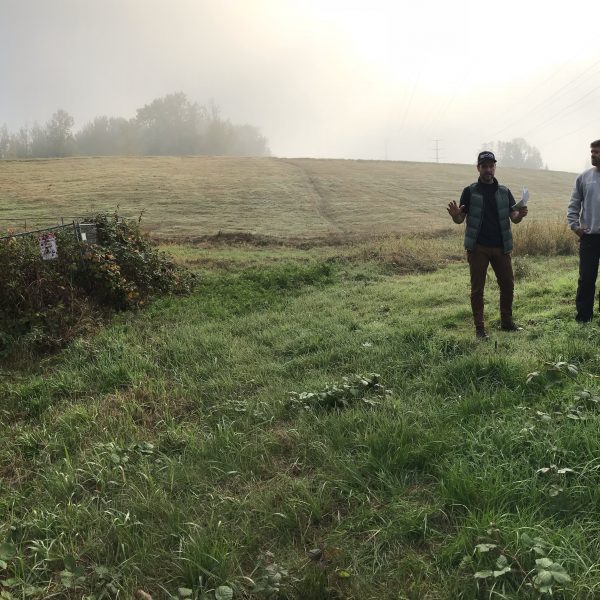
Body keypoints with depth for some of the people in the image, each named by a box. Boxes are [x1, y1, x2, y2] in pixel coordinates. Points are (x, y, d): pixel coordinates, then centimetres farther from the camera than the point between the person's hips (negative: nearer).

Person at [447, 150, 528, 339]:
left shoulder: (504, 192, 9)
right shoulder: (470, 191, 1)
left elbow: (514, 218, 6)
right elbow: (460, 219, 1)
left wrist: (520, 214, -18)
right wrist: (455, 215, -23)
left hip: (501, 247, 3)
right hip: (478, 247, -3)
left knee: (508, 285, 9)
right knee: (477, 289, 2)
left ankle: (506, 322, 25)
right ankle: (479, 328, 9)